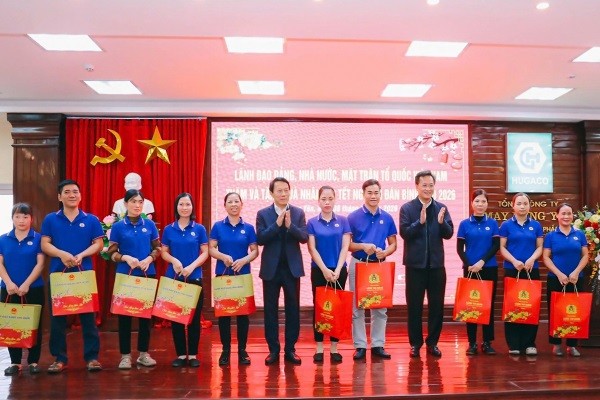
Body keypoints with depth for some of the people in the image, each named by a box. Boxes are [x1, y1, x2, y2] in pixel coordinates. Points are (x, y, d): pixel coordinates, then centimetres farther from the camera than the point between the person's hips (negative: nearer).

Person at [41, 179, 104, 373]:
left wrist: (81, 256, -15)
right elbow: (45, 244, 1)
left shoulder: (91, 220, 5)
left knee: (88, 315, 1)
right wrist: (62, 254, -17)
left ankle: (92, 357, 9)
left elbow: (98, 244, 1)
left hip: (85, 273, -1)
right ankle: (59, 358, 16)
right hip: (58, 273, 1)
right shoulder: (50, 219, 7)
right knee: (57, 316, 5)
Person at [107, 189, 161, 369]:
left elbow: (157, 248, 8)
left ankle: (143, 353, 19)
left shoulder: (150, 224, 3)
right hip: (125, 275, -2)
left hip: (147, 274, 2)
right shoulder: (118, 226, -1)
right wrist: (126, 258, -18)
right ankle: (125, 355, 13)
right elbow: (112, 252, -1)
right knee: (125, 314, 3)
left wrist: (149, 258, -11)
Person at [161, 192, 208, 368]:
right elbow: (164, 252, 7)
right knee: (176, 317, 5)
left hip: (194, 278, -1)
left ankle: (193, 355, 13)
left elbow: (205, 253, 0)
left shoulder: (199, 229, 2)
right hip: (173, 278, 1)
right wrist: (174, 261, -13)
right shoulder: (169, 229, 5)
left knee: (194, 317, 3)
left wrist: (192, 267, -15)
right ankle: (181, 354, 15)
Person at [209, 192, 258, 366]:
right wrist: (224, 257, -19)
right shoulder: (218, 226, 3)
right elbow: (211, 249, -1)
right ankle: (225, 350, 14)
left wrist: (243, 260, -17)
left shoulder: (248, 228, 4)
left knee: (243, 312, 3)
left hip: (243, 275, 0)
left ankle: (242, 350, 13)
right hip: (222, 274, 0)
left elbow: (255, 251, 1)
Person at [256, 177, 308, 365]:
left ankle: (290, 349, 17)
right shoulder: (263, 214, 0)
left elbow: (304, 237, -7)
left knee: (293, 309, 6)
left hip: (292, 267, 1)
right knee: (270, 310, 6)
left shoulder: (298, 212, 3)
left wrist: (290, 225, -22)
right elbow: (260, 239, -10)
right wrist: (277, 224, -20)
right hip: (271, 268, -1)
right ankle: (273, 350, 17)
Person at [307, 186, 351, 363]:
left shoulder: (343, 221, 3)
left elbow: (345, 247, -2)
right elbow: (312, 249, -4)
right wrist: (325, 270, -12)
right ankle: (319, 349, 11)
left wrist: (337, 270, -12)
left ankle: (334, 348, 12)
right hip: (319, 271, -1)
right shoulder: (312, 222, 0)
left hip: (339, 270, 1)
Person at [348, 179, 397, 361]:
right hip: (358, 264, -2)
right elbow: (346, 244, -3)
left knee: (380, 307, 7)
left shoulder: (387, 218, 4)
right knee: (357, 308, 2)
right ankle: (360, 346, 11)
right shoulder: (353, 217, -4)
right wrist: (363, 246, -20)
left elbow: (393, 244, 8)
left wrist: (385, 252, -13)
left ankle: (378, 345, 17)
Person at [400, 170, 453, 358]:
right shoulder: (407, 208, -3)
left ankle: (432, 342, 22)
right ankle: (415, 343, 18)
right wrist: (420, 221, -26)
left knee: (437, 305, 8)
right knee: (414, 305, 6)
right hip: (415, 264, -2)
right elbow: (404, 233, -13)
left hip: (436, 263, 3)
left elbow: (449, 234, -2)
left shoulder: (441, 208, 5)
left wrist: (441, 222, -21)